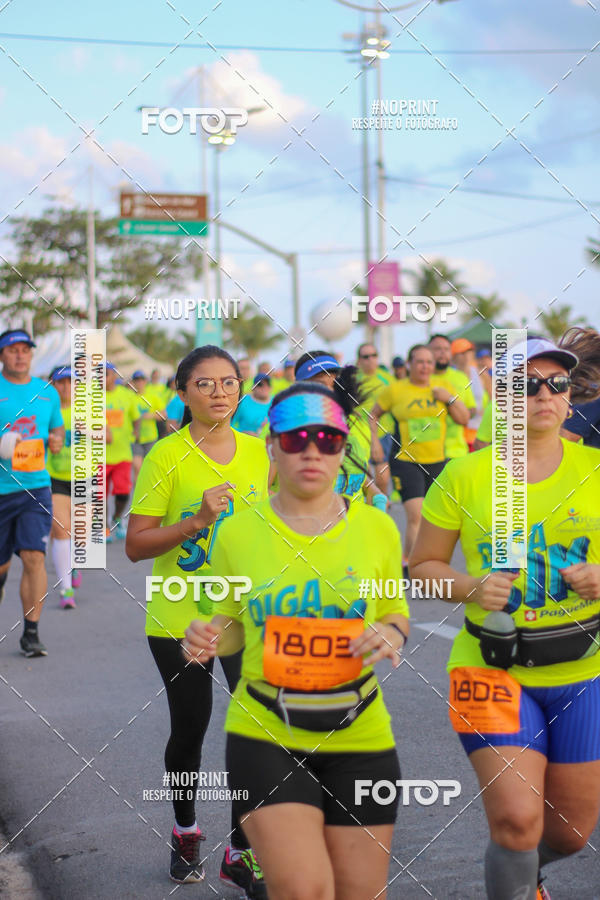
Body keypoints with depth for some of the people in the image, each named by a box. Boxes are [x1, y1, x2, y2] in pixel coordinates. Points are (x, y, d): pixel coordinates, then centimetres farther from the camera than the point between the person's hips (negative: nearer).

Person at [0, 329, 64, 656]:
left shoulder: (47, 392, 10)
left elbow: (57, 430, 23)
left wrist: (56, 441, 1)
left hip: (36, 486, 1)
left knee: (34, 558, -11)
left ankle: (31, 633, -5)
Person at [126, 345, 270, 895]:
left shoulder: (259, 451, 2)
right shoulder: (166, 457, -10)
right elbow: (135, 546, -13)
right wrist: (196, 521, -24)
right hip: (180, 618, -2)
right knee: (189, 731, 11)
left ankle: (242, 851, 5)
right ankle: (186, 831, 37)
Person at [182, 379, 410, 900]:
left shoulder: (377, 528, 2)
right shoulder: (238, 533, 0)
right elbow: (234, 626, 11)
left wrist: (389, 633, -9)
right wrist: (208, 639, -12)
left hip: (360, 739, 2)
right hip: (265, 735, -2)